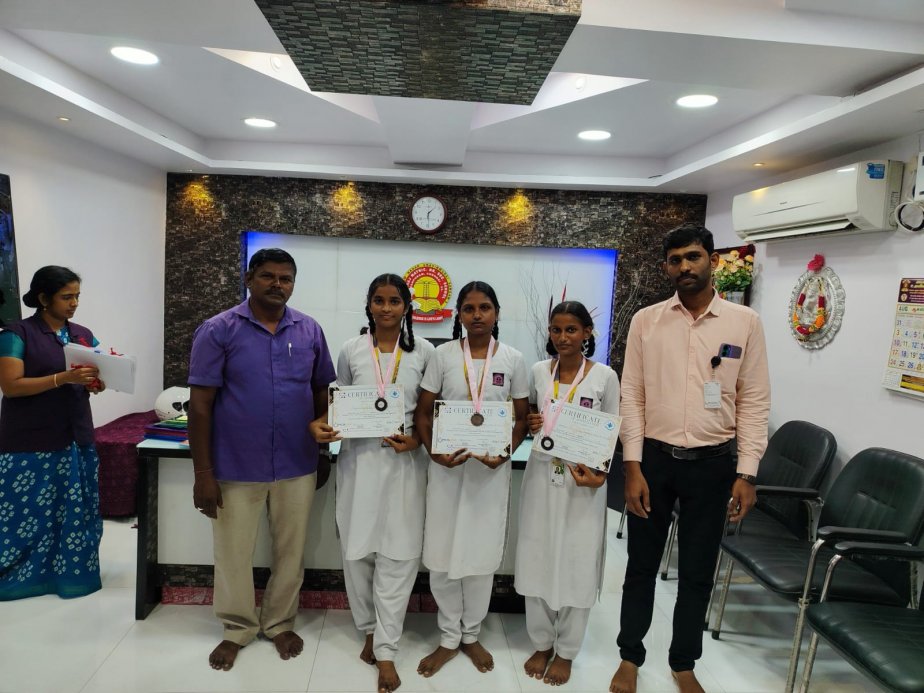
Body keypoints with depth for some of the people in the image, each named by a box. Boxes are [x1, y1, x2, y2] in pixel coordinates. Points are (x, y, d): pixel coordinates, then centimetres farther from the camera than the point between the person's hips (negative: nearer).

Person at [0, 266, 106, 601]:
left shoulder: (84, 335, 10)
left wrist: (99, 381, -10)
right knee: (28, 513, 1)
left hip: (76, 440, 5)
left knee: (75, 511, 8)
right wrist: (63, 378, -24)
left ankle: (70, 575, 20)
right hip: (30, 444, -5)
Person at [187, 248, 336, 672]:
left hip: (297, 466, 3)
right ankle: (238, 629, 38)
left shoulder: (310, 331, 2)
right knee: (233, 554, 14)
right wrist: (203, 472, -10)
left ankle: (280, 623, 39)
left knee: (290, 551, 16)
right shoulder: (218, 330, -7)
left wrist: (324, 443, 8)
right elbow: (200, 404, -8)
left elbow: (322, 393, 10)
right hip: (236, 468, -2)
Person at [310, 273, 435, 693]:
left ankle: (386, 650, 14)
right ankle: (368, 630, 33)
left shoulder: (423, 352, 0)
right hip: (358, 460, 1)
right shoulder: (351, 350, 2)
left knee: (398, 555, 1)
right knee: (356, 550, 9)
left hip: (404, 462, -1)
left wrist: (418, 440, -11)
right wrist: (317, 425, -10)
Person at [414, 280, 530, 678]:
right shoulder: (443, 355, -2)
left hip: (491, 467, 0)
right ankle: (449, 638, 27)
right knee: (442, 553, 7)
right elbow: (423, 412, 1)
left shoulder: (512, 359, 0)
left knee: (482, 553, 10)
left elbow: (523, 417, 5)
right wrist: (433, 451, -15)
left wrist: (505, 452, -12)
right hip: (447, 465, 0)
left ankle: (471, 635, 32)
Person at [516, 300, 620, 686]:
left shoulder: (605, 376, -5)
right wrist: (528, 425, -10)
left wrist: (599, 474, -16)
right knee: (537, 560, 10)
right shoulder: (538, 371, 2)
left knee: (576, 564, 6)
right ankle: (542, 644, 30)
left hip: (583, 480, -2)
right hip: (541, 475, 3)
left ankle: (565, 651, 26)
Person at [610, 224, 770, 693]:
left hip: (712, 463, 0)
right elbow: (631, 396, -2)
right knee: (642, 565, 13)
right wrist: (632, 468, -7)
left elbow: (754, 403, 0)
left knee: (698, 571, 14)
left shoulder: (745, 323, -1)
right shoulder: (646, 321, -1)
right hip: (654, 459, 0)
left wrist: (746, 474, -5)